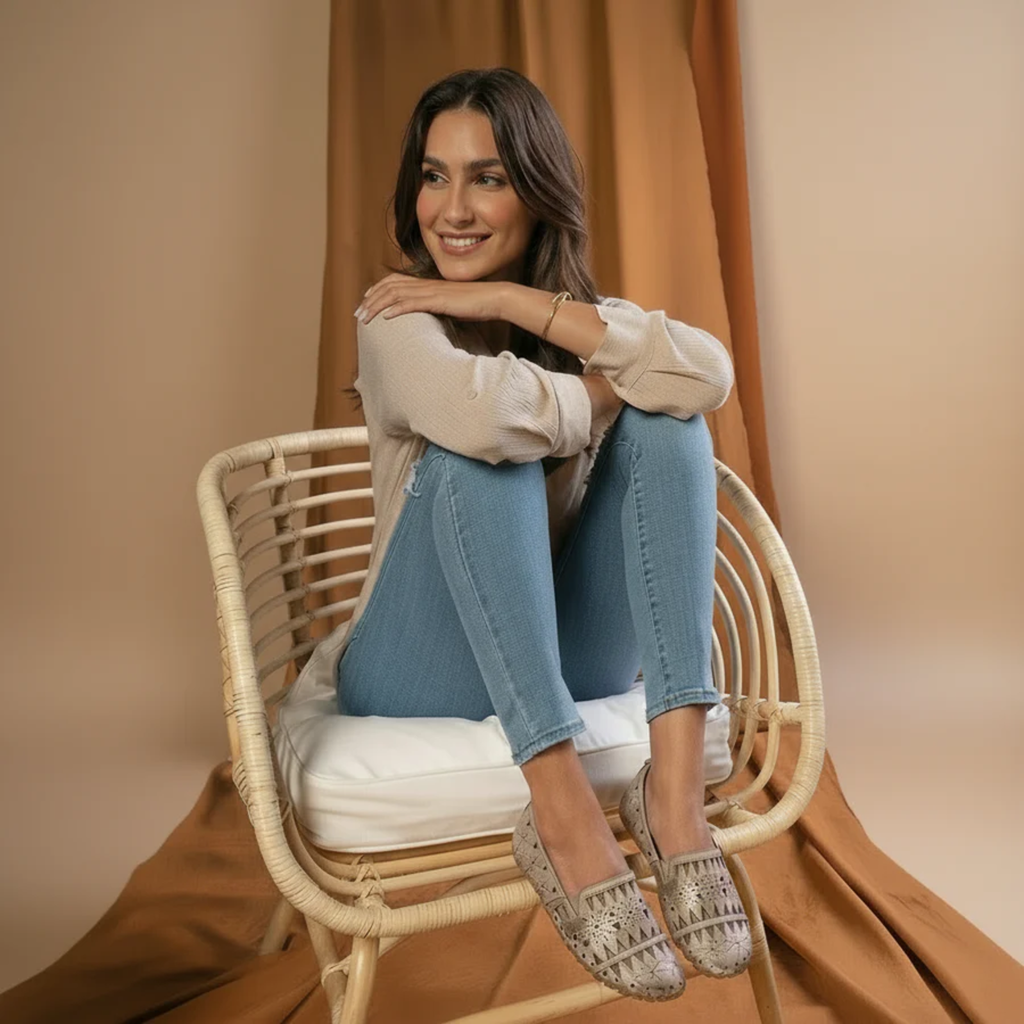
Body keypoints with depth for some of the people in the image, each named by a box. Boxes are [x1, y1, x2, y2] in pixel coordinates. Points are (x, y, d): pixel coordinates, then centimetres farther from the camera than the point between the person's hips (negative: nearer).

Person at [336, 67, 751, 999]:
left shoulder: (580, 308, 3)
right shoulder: (397, 319, -10)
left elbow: (709, 375, -20)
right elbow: (481, 410, -36)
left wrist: (516, 302, -22)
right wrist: (607, 388, -16)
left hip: (568, 664, 4)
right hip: (424, 677, -4)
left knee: (666, 427, -16)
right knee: (484, 449, -29)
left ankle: (675, 788, -27)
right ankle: (565, 815, -34)